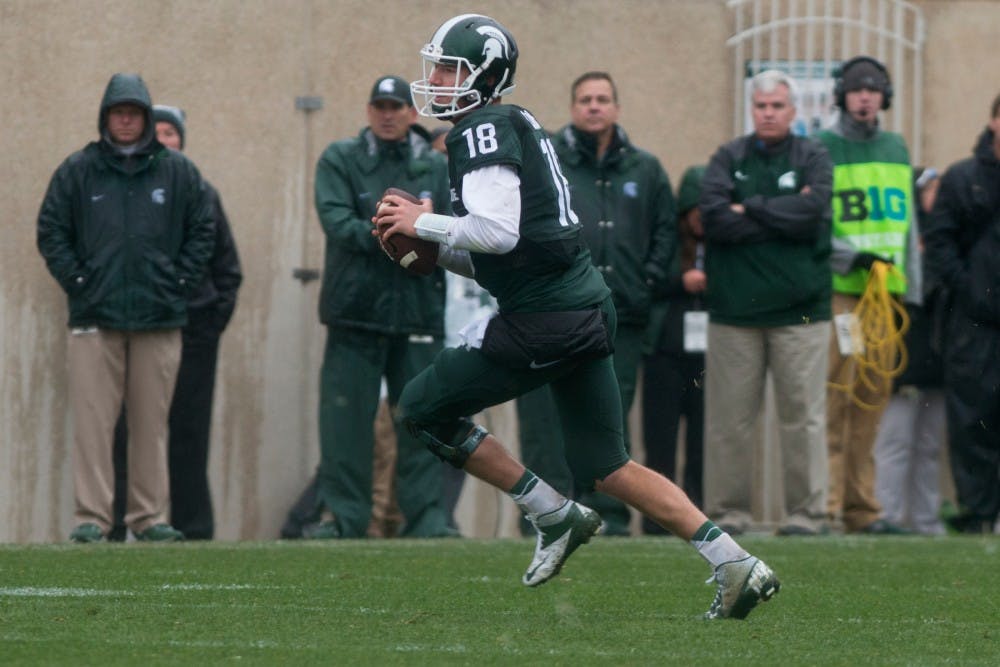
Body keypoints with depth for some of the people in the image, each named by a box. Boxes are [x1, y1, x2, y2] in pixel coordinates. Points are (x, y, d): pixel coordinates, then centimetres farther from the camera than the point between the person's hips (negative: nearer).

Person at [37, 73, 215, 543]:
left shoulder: (177, 172, 7)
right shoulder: (78, 171, 5)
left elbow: (202, 231, 12)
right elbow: (51, 231, 7)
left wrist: (180, 282, 3)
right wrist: (76, 280, -2)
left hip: (160, 318, 1)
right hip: (95, 316, -1)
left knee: (152, 422, 4)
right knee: (92, 420, -6)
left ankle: (150, 516, 9)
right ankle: (92, 516, -5)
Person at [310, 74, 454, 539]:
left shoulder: (436, 167, 13)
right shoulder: (340, 161, 6)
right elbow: (338, 222, -7)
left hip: (419, 309, 2)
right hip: (355, 309, -2)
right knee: (346, 418, -3)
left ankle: (425, 514, 4)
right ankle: (342, 514, 1)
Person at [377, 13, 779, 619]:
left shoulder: (484, 131, -9)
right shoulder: (522, 128, 21)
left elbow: (500, 233, -22)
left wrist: (424, 223, -9)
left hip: (542, 319, -10)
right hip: (590, 307, 10)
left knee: (423, 409, 5)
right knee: (607, 468, 14)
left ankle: (556, 517, 5)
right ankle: (737, 565, 6)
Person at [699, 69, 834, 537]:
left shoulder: (813, 158, 9)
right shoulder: (729, 158, 11)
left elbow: (813, 212, -9)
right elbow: (712, 216, -5)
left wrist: (749, 210, -4)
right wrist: (782, 218, -6)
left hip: (799, 309, -1)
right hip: (734, 306, 1)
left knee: (802, 415, -3)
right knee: (729, 418, 0)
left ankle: (806, 511, 1)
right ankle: (726, 512, 6)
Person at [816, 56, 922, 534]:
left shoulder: (896, 149, 17)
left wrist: (912, 288, 17)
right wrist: (851, 257, -18)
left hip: (885, 291, 6)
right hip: (836, 291, -6)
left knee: (872, 402, 6)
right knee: (833, 399, -10)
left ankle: (862, 508, 9)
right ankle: (824, 507, -11)